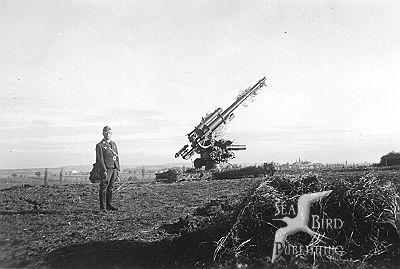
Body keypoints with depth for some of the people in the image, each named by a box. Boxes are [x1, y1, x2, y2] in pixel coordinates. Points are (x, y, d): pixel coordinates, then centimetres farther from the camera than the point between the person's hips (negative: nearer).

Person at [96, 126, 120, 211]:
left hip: (114, 169, 6)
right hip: (106, 169, -6)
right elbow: (99, 159, -10)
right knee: (103, 187, -5)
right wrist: (104, 170, -16)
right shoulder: (100, 145, -4)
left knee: (110, 187, 10)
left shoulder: (113, 144, 16)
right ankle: (102, 206, 1)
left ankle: (109, 205, 15)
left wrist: (117, 169, 12)